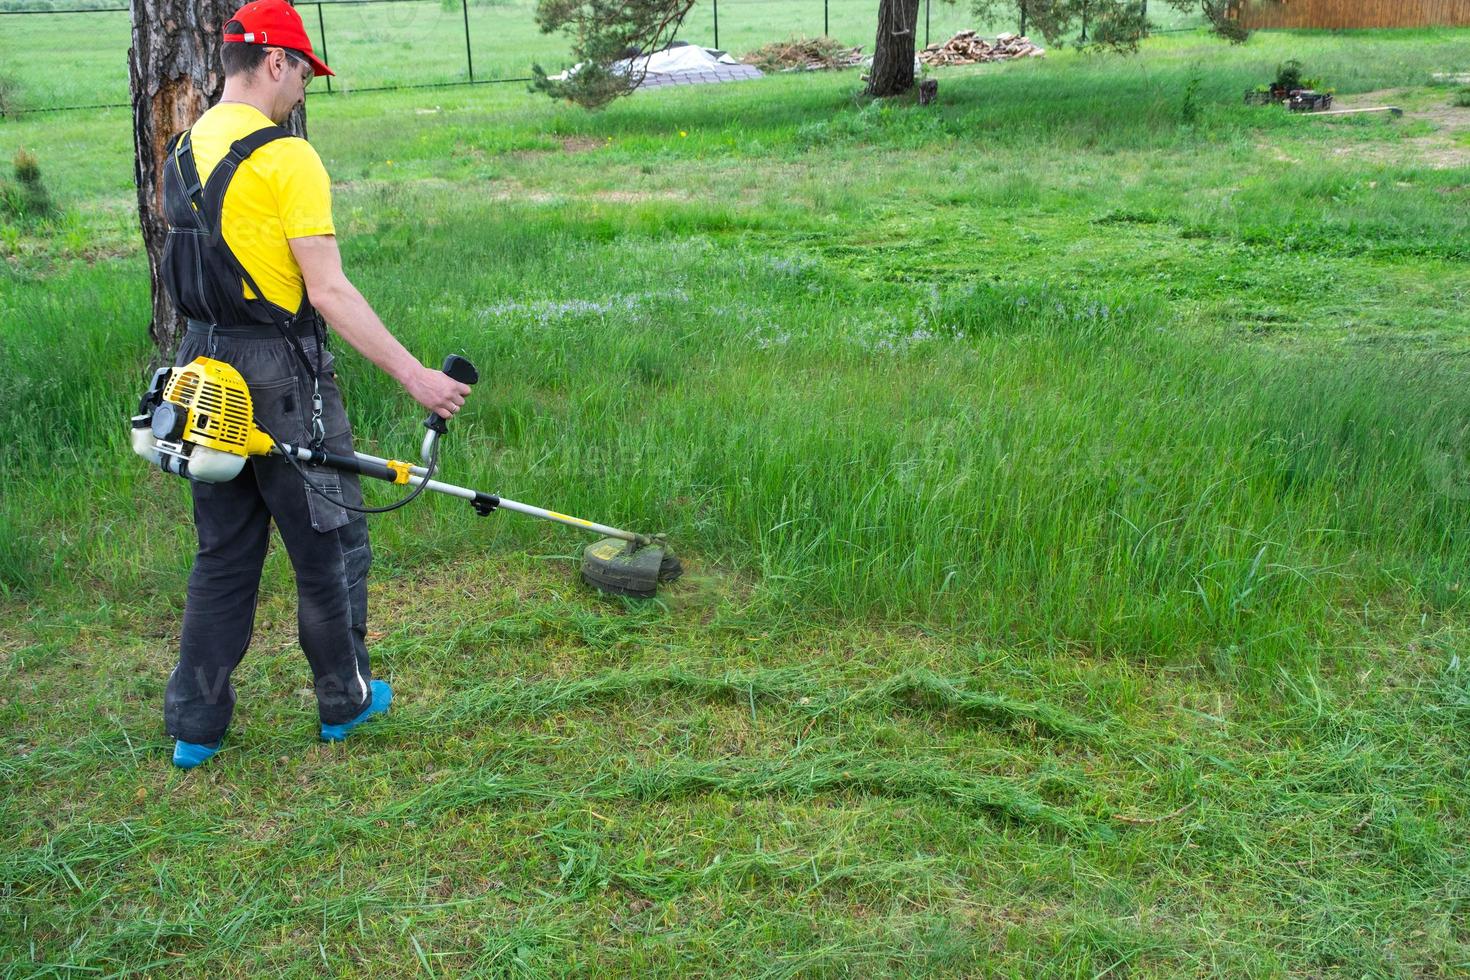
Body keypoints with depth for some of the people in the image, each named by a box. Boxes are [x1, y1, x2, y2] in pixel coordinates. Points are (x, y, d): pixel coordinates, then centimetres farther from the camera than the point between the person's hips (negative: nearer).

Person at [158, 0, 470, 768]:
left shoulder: (183, 152, 11)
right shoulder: (285, 158, -15)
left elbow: (202, 271, 16)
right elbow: (329, 292, -20)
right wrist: (414, 375, -19)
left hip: (207, 372, 8)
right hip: (280, 374, -8)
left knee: (223, 552, 15)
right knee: (330, 543, 9)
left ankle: (195, 726, 20)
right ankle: (344, 701, 24)